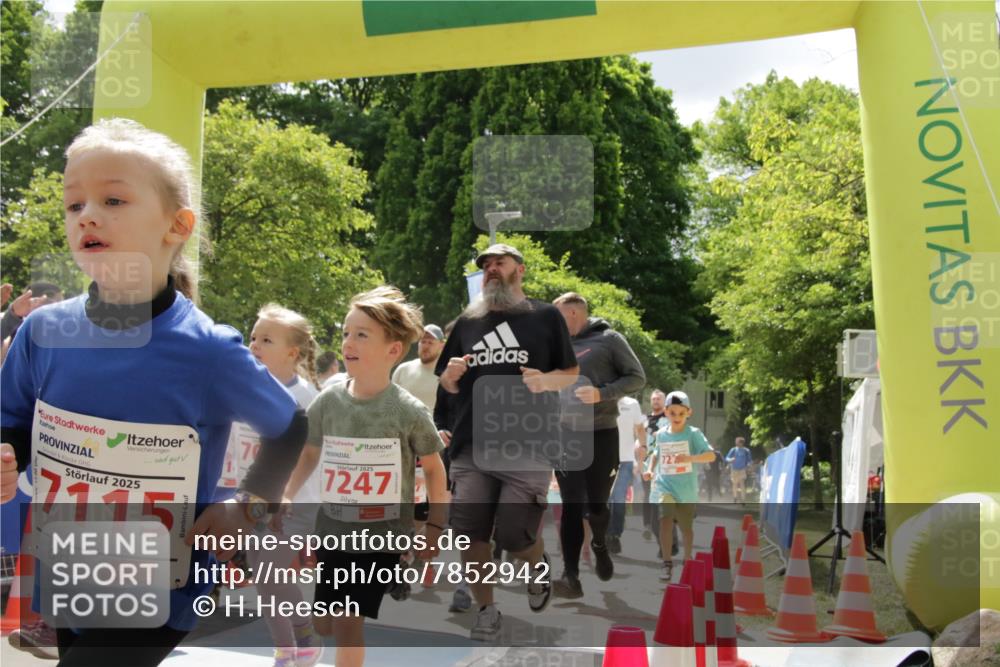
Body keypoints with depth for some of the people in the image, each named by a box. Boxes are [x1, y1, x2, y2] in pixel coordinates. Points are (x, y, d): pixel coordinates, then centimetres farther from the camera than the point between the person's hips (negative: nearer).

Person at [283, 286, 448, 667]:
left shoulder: (409, 411, -13)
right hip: (332, 529, 4)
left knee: (347, 624, -3)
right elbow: (309, 454, 11)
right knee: (324, 625, 13)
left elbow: (434, 468, -2)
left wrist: (435, 527, -1)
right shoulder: (328, 402, -5)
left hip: (383, 534, -4)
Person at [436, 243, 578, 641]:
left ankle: (539, 563, 31)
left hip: (528, 447, -3)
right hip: (472, 446, 3)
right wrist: (451, 375, -5)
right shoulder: (467, 322, 14)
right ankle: (486, 611, 19)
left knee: (514, 537, -4)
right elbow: (449, 386, 19)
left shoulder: (546, 316, 5)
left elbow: (572, 374, 7)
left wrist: (545, 381, -15)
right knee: (470, 534, 0)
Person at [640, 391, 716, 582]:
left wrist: (690, 458, -31)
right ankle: (667, 563, -10)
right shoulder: (660, 434, 4)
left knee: (686, 527, 11)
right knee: (665, 520, -19)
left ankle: (688, 559, 36)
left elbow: (711, 455, -15)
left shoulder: (693, 433, -7)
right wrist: (650, 469, 8)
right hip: (664, 485, 1)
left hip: (686, 489, -1)